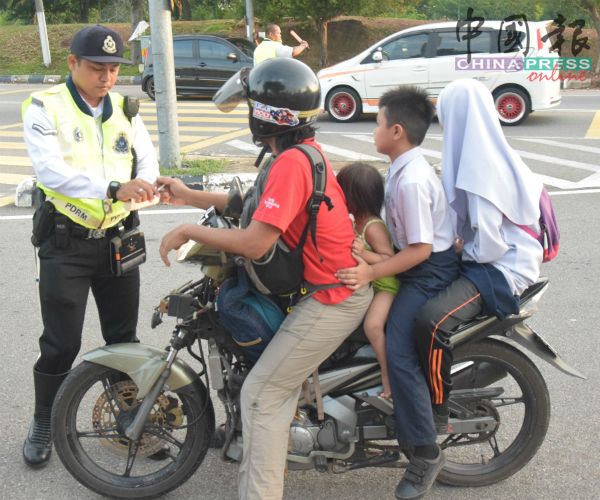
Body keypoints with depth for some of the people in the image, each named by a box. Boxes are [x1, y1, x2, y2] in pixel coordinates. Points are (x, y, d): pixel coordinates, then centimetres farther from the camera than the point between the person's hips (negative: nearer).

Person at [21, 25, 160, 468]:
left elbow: (147, 157, 2)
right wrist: (113, 189, -37)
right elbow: (51, 170, -23)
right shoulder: (45, 108, -8)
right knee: (61, 344, 2)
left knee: (123, 337, 13)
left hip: (118, 237, 4)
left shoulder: (124, 109, 9)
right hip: (66, 242, -4)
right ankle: (44, 424, 23)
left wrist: (145, 183, -23)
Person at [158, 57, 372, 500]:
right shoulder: (308, 151, 9)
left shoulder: (291, 162, -23)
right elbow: (260, 207, 17)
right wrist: (190, 196, 17)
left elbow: (254, 243, -27)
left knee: (262, 394, -4)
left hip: (332, 299, -11)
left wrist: (189, 230, -14)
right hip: (347, 283, 11)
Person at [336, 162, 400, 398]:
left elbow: (390, 259, -27)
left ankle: (387, 373, -10)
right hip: (367, 283, 11)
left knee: (373, 325, -26)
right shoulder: (357, 220, 6)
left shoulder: (373, 227, -25)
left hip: (386, 284, -11)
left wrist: (364, 254, -39)